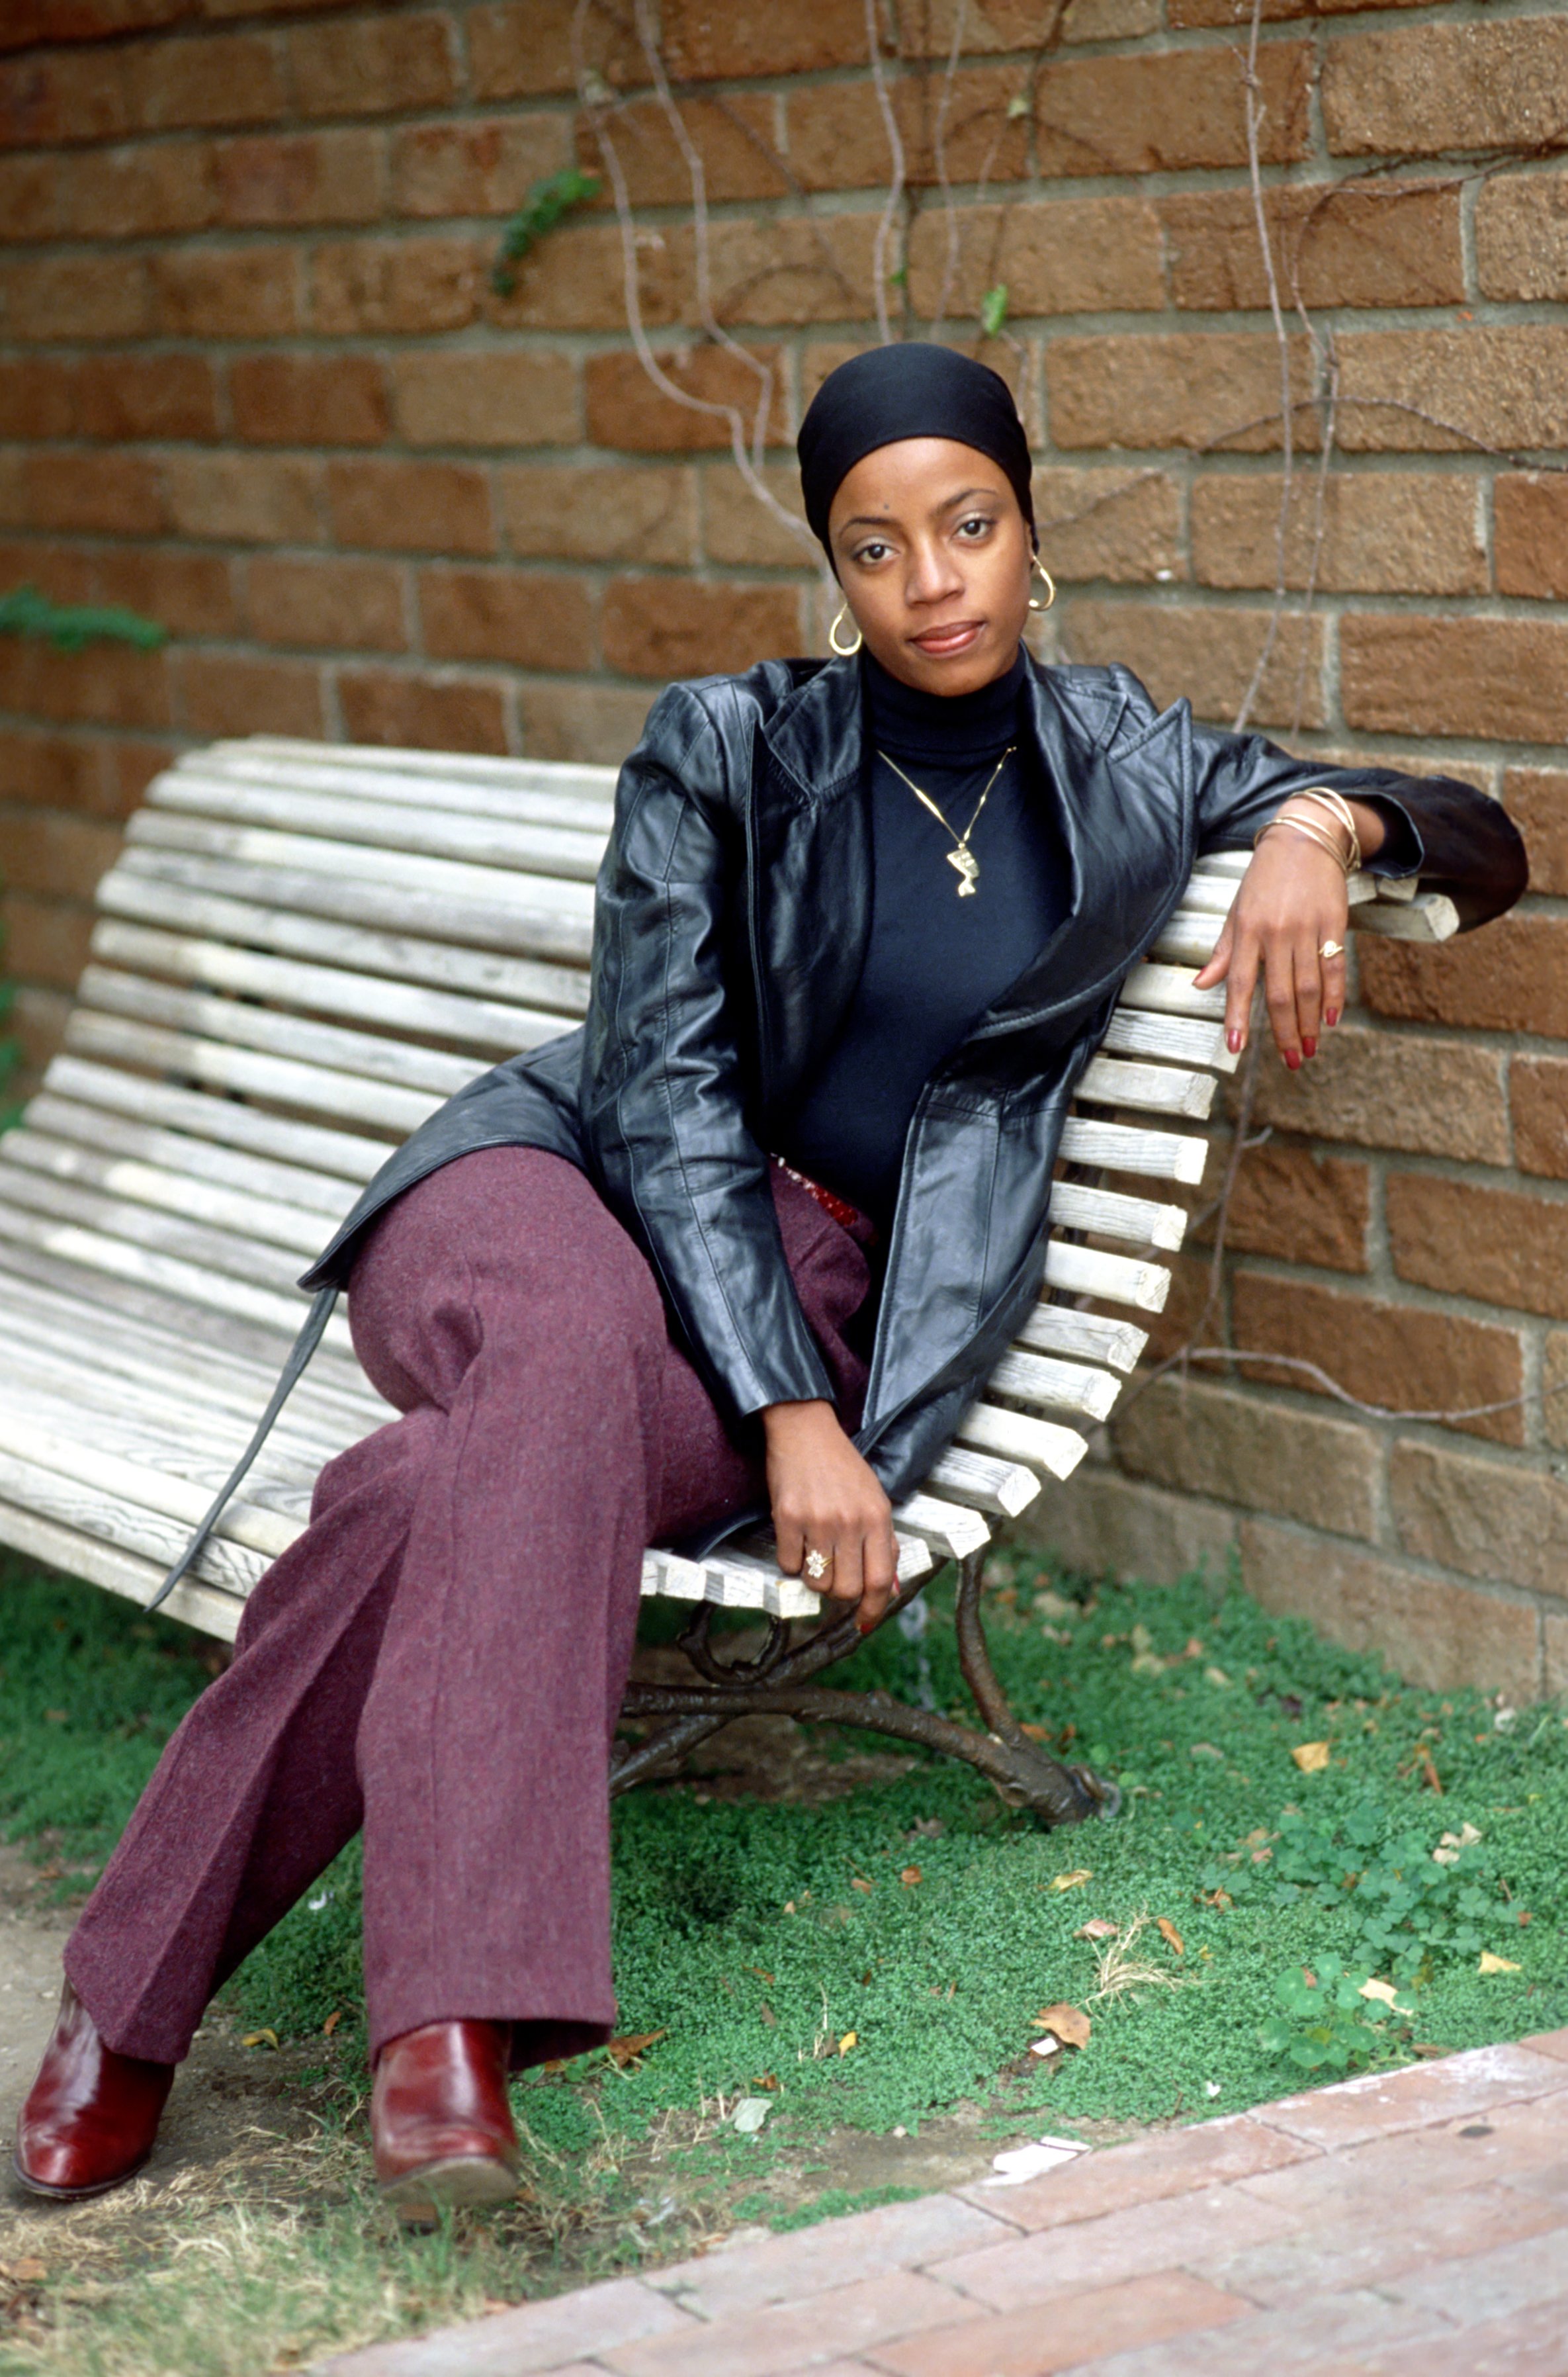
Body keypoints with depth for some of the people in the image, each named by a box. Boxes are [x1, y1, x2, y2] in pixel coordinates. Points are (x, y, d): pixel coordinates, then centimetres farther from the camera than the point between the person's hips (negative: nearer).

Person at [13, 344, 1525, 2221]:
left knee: (472, 1493, -34)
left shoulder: (1123, 772, 7)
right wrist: (793, 1417, -19)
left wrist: (1320, 821, -8)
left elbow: (1481, 846, 17)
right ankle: (455, 2013, -50)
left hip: (841, 1298, 1)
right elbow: (667, 1095, -7)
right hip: (561, 1185, -1)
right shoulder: (726, 750, 0)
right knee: (566, 1354, -41)